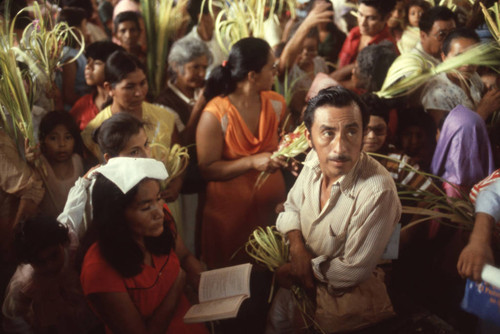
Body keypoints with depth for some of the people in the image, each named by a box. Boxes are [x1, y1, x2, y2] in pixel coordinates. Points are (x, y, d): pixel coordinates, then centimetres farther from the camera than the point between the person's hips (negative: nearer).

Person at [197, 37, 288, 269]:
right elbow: (207, 169, -18)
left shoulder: (276, 104, -1)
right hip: (230, 209, -4)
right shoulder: (215, 115, -19)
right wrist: (253, 162, -27)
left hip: (271, 204, 5)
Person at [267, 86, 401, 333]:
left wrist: (295, 271, -16)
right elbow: (292, 207, 4)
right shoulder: (315, 160, -13)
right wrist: (297, 245, -15)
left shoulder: (377, 192, -35)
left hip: (341, 294, -5)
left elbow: (353, 271, -27)